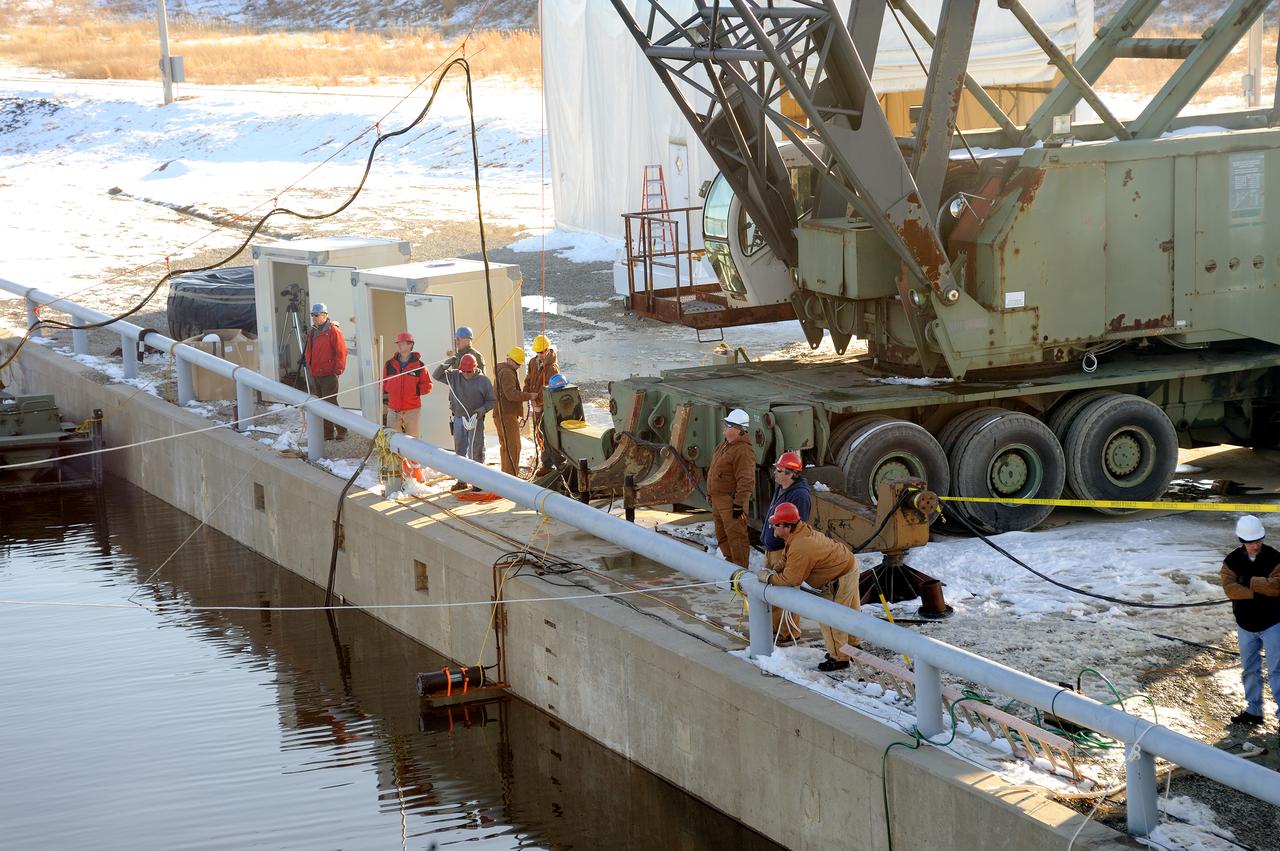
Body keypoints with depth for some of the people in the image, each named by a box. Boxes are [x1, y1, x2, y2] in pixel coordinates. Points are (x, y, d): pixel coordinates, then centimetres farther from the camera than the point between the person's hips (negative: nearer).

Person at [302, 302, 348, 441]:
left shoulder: (333, 330, -12)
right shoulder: (312, 331, 14)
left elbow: (341, 352, -14)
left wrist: (337, 371, -15)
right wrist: (309, 366, 16)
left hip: (328, 375, -8)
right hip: (315, 375, 8)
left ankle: (341, 431, 3)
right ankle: (327, 432, 18)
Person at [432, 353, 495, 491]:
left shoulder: (484, 380, -5)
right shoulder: (455, 376, 3)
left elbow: (492, 400, 0)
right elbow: (436, 375, 6)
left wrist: (481, 410, -16)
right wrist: (444, 365, -12)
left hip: (475, 420, -4)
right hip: (458, 419, 4)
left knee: (476, 451, -1)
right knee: (459, 451, 9)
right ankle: (461, 480, 16)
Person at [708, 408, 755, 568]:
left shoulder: (743, 451, -20)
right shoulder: (725, 446, 13)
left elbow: (746, 481, -24)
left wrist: (739, 505, -26)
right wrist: (710, 493, 23)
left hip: (731, 501, -11)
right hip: (718, 500, 11)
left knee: (735, 535, -7)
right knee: (722, 535, 20)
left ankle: (740, 566, -3)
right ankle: (730, 561, 33)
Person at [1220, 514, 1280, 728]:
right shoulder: (1233, 560, -3)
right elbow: (1229, 588, -16)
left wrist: (1249, 581, -20)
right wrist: (1258, 592, -23)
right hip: (1245, 626, 4)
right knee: (1249, 670, 14)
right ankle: (1253, 710, 26)